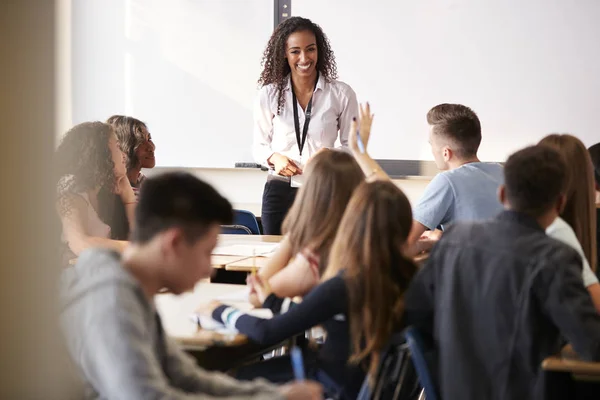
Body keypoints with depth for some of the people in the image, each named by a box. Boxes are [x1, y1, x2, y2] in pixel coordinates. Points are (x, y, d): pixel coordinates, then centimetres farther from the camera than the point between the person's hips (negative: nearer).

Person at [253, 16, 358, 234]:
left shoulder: (341, 94, -2)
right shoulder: (269, 95, 3)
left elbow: (352, 146, 5)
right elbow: (259, 146, 10)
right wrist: (275, 158, -11)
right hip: (279, 191, 1)